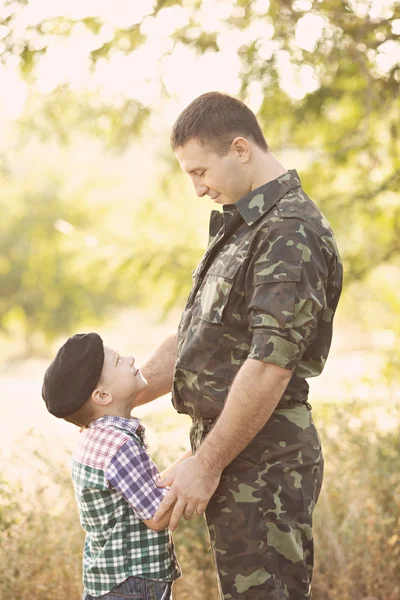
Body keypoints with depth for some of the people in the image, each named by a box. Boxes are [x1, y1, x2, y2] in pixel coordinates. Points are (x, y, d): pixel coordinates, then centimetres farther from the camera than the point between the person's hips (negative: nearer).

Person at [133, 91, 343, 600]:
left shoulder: (291, 233, -15)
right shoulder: (241, 226, 18)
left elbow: (271, 364, -22)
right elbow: (193, 338, 22)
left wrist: (206, 464, -19)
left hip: (263, 459, -10)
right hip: (235, 453, 10)